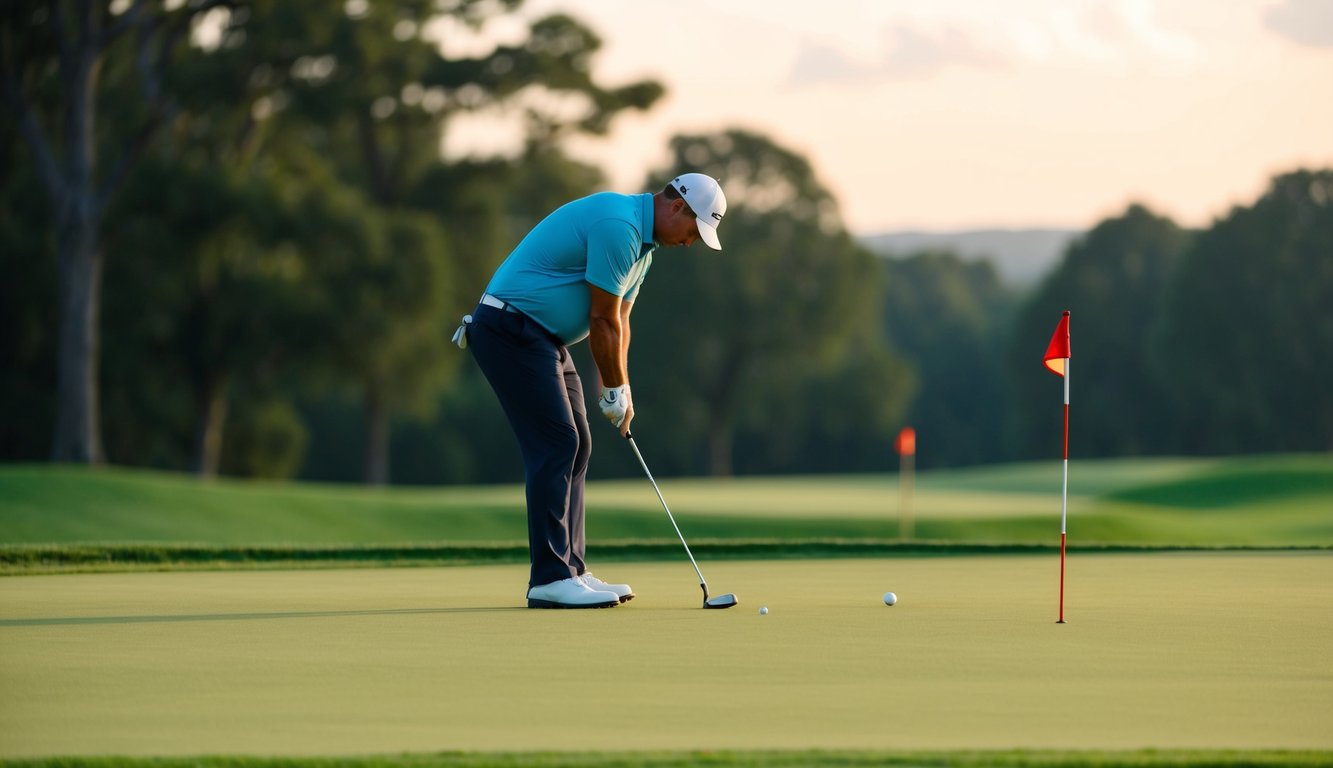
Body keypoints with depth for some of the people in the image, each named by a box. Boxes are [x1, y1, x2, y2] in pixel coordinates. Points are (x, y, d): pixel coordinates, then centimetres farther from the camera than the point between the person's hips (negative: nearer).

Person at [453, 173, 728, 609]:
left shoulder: (642, 241, 14)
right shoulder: (618, 225, -20)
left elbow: (618, 322, 15)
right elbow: (603, 319, -18)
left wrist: (615, 386, 5)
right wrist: (616, 390, -8)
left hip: (543, 336, 11)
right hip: (510, 329, -11)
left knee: (574, 446, 10)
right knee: (554, 445, -12)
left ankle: (569, 571, 12)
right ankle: (550, 580, -11)